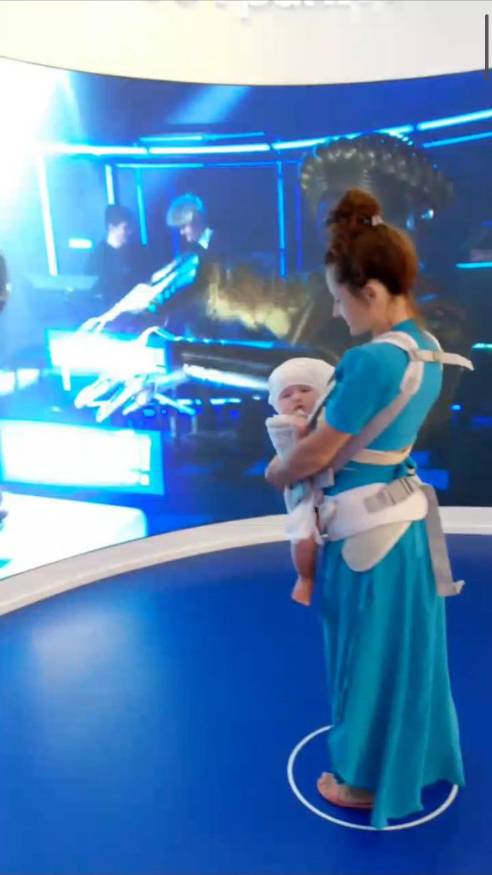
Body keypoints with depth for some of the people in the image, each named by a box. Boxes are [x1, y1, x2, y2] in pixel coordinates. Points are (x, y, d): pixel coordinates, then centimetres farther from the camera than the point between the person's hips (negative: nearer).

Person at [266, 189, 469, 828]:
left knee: (368, 655, 11)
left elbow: (317, 453, -16)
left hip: (367, 526, -9)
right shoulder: (427, 349, 3)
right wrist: (304, 457, 13)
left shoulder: (373, 360, -25)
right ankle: (413, 759, 45)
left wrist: (277, 472, 3)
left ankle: (367, 781, 34)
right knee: (404, 649, 24)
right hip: (406, 516, 9)